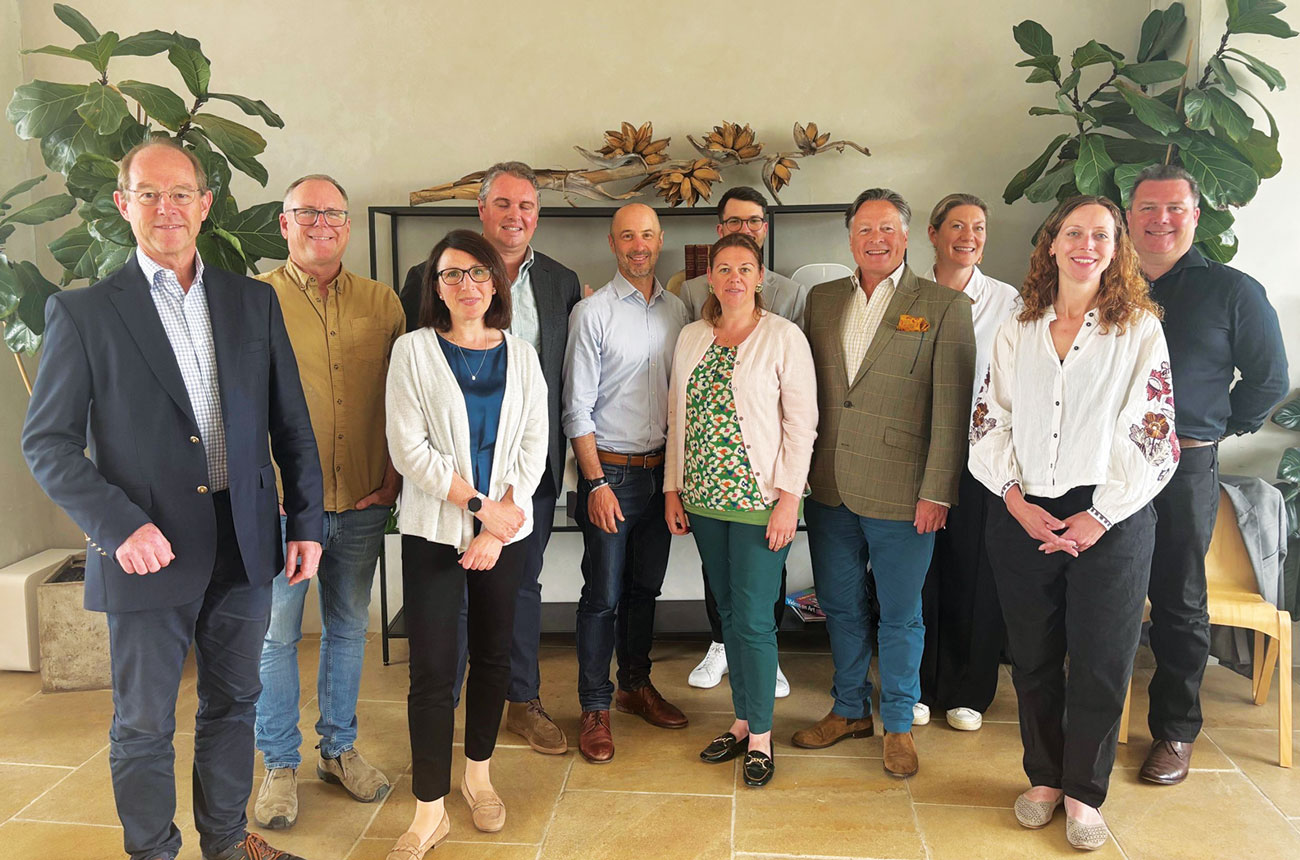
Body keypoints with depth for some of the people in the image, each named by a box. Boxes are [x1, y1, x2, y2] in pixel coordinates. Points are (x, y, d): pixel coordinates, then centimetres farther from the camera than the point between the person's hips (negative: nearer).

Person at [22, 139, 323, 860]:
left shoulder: (253, 301, 6)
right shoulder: (82, 312, -3)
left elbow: (291, 423, 8)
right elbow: (47, 441, -4)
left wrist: (306, 523, 4)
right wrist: (120, 525, -16)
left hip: (243, 546, 3)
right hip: (148, 550, -3)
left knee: (232, 705, 18)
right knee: (143, 726, 10)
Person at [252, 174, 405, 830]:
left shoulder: (382, 302, 5)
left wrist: (391, 476, -1)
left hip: (362, 505, 3)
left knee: (348, 629, 15)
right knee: (277, 635, 7)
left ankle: (339, 749, 32)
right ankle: (281, 765, 24)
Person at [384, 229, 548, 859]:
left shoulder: (520, 356, 6)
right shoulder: (413, 351, -2)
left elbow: (532, 448, 2)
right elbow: (409, 448, -9)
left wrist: (498, 531, -7)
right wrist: (481, 506, -13)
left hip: (505, 528, 3)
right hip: (433, 529, -3)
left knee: (493, 655, 12)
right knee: (432, 670, -3)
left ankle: (478, 772, 32)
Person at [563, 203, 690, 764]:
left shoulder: (677, 311, 7)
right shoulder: (593, 312, -8)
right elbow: (577, 407, -10)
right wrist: (596, 483, -14)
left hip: (662, 468, 5)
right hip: (611, 470, -5)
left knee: (645, 587, 16)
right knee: (604, 595, 2)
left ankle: (636, 685, 33)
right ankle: (595, 708, 15)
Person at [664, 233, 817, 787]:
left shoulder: (784, 337, -5)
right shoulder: (691, 338, 9)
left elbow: (802, 423, -8)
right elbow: (678, 417, 12)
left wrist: (789, 498, -13)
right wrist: (673, 488, 9)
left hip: (759, 499, -5)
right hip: (704, 497, 5)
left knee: (753, 619, -2)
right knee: (728, 613, 13)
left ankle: (760, 735, 14)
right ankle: (743, 721, 27)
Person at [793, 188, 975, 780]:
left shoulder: (945, 307, -5)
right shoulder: (822, 299, 9)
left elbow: (951, 406, -8)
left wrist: (937, 492, -12)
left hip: (901, 494, -4)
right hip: (829, 487, 4)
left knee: (899, 616, 9)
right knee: (839, 607, 16)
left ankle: (898, 724, 28)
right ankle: (851, 710, 36)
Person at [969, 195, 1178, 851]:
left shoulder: (1140, 329, 0)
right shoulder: (1017, 332, 8)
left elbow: (1154, 433, -6)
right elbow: (988, 422, 6)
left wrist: (1100, 515, -12)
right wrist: (1016, 499, -7)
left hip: (1110, 520, -2)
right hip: (1022, 518, 3)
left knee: (1101, 662, 6)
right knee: (1033, 657, 11)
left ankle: (1083, 792, 24)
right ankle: (1044, 777, 29)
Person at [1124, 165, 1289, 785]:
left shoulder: (1233, 292, 2)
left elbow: (1269, 379, 7)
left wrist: (1218, 431, 3)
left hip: (1183, 470, -2)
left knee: (1179, 604, 7)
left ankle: (1175, 732, 21)